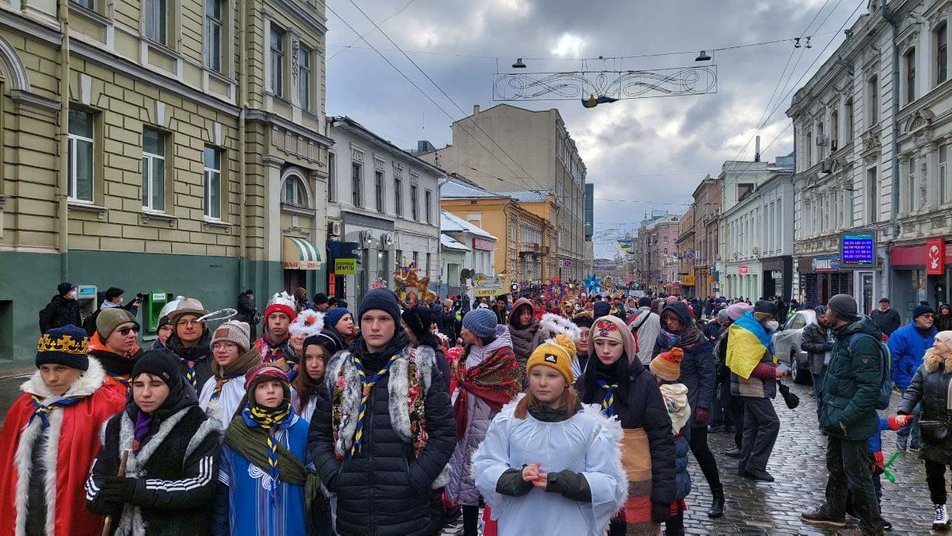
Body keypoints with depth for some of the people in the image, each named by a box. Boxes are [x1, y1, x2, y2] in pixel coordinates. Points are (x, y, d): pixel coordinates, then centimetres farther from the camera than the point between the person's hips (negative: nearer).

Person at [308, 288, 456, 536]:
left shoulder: (420, 367, 0)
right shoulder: (339, 370, 9)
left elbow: (444, 433, -1)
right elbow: (319, 434, 12)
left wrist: (415, 479, -10)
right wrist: (333, 476, -2)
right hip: (351, 509, 3)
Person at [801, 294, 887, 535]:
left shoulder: (862, 342, -23)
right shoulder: (843, 337, 11)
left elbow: (869, 388, -28)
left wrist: (845, 418, -26)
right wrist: (829, 411, 16)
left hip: (852, 424, -10)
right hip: (838, 418, 10)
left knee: (857, 476, 0)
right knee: (835, 468, 22)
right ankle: (833, 512, 38)